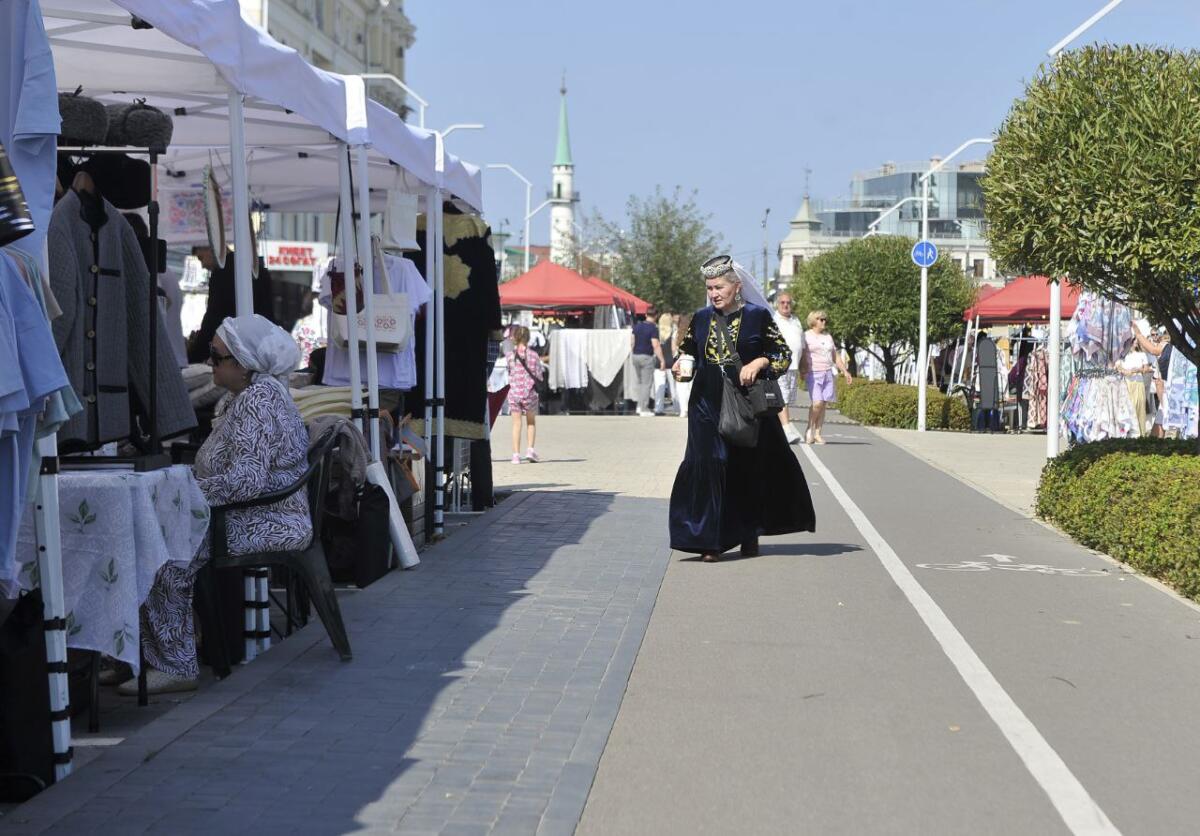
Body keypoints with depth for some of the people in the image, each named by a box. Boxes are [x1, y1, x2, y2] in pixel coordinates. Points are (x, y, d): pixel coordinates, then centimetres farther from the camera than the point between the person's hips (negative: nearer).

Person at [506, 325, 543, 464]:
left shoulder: (511, 355, -5)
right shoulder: (533, 355, -6)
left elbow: (509, 372, 5)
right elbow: (539, 376, -2)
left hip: (514, 392, 0)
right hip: (530, 392, 0)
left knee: (516, 424, 6)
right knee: (531, 422, 18)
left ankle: (516, 454, 2)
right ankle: (530, 449, 6)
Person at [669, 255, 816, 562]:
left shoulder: (758, 316, -2)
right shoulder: (701, 318, 7)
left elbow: (784, 354, 0)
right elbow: (686, 351, 19)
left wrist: (759, 363, -17)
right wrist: (681, 365, -2)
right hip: (707, 406, 2)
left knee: (750, 469, 8)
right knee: (709, 465, -7)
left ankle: (750, 535, 25)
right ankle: (711, 540, -3)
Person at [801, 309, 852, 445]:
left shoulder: (828, 337, 19)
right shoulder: (806, 336, 1)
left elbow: (835, 356, 23)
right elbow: (802, 356, -5)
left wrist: (845, 371, 16)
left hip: (827, 373, 6)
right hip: (813, 374, -6)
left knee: (823, 404, 0)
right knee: (817, 403, -18)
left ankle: (817, 434, 4)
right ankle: (809, 429, 0)